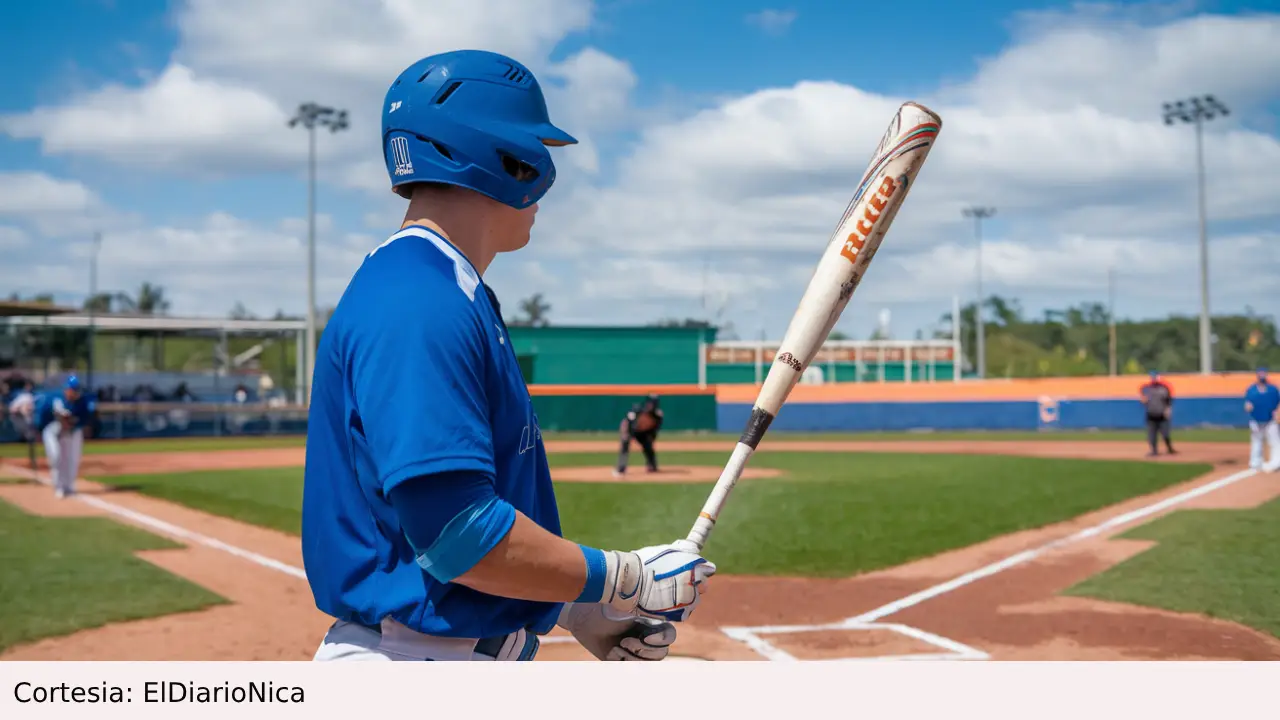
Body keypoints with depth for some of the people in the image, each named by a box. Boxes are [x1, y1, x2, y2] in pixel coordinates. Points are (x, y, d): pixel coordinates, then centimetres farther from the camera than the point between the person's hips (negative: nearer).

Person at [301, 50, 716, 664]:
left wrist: (579, 610, 9)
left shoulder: (456, 299, 14)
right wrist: (624, 580, -14)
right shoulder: (419, 306, -18)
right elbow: (455, 534, -24)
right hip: (417, 657, -10)